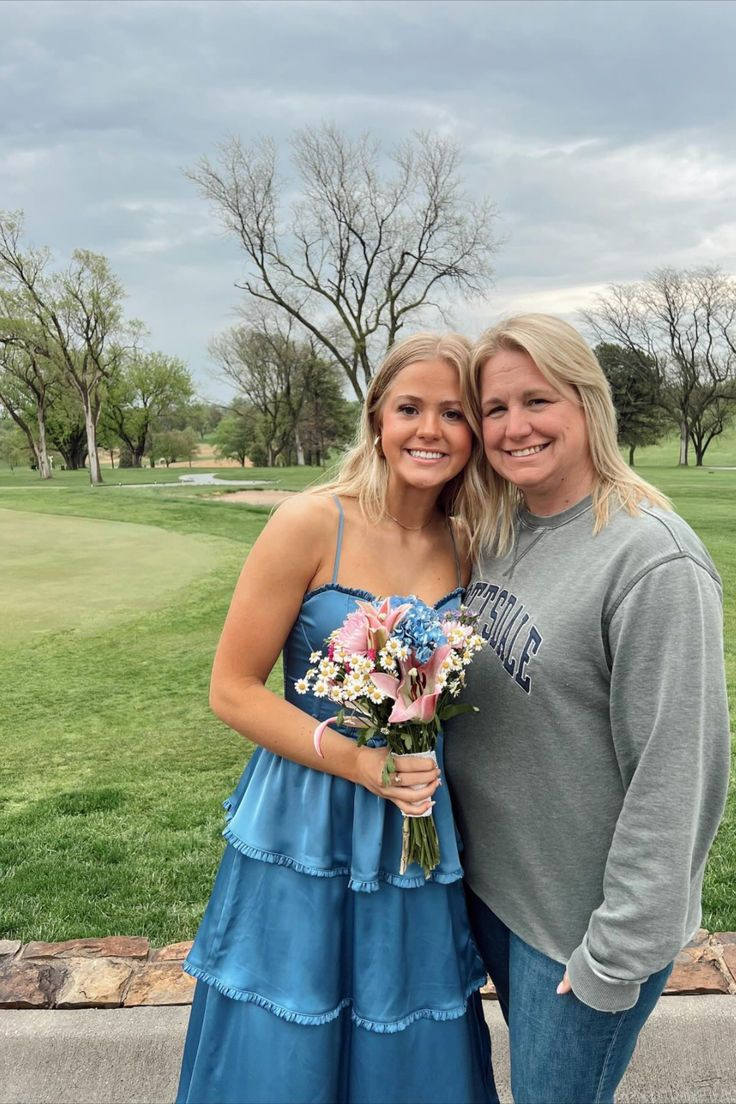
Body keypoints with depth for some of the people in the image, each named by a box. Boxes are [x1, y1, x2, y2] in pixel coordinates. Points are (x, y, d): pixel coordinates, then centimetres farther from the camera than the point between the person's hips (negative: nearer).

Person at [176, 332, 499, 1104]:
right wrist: (358, 762, -21)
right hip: (307, 833, -4)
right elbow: (232, 691, -13)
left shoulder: (469, 546, 0)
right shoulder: (311, 525, -15)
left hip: (421, 835, 4)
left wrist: (431, 764, -3)